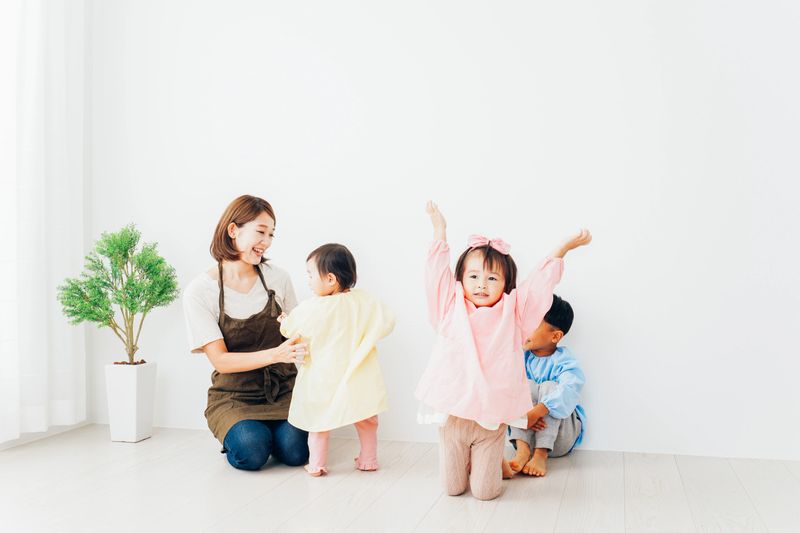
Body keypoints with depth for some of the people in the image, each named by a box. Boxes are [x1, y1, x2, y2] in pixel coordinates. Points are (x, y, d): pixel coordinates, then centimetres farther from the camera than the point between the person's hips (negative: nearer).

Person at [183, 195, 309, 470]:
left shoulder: (277, 277, -1)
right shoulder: (199, 291, -9)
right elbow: (221, 361, -14)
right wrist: (275, 354, -30)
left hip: (281, 389, 2)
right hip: (234, 395, -2)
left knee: (295, 451, -23)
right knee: (253, 451, -28)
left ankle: (271, 426, 11)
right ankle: (234, 433, 7)